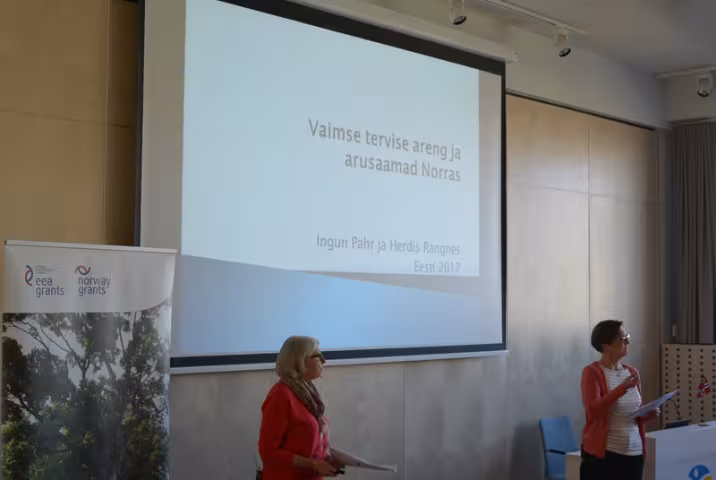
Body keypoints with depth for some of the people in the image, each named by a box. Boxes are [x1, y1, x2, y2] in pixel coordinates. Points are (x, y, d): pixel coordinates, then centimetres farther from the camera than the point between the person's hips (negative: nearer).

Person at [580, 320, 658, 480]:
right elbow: (593, 409, -20)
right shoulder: (592, 372, -7)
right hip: (602, 453, -6)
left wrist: (649, 414, -2)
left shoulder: (632, 372, 13)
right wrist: (622, 388, -28)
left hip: (634, 451, 6)